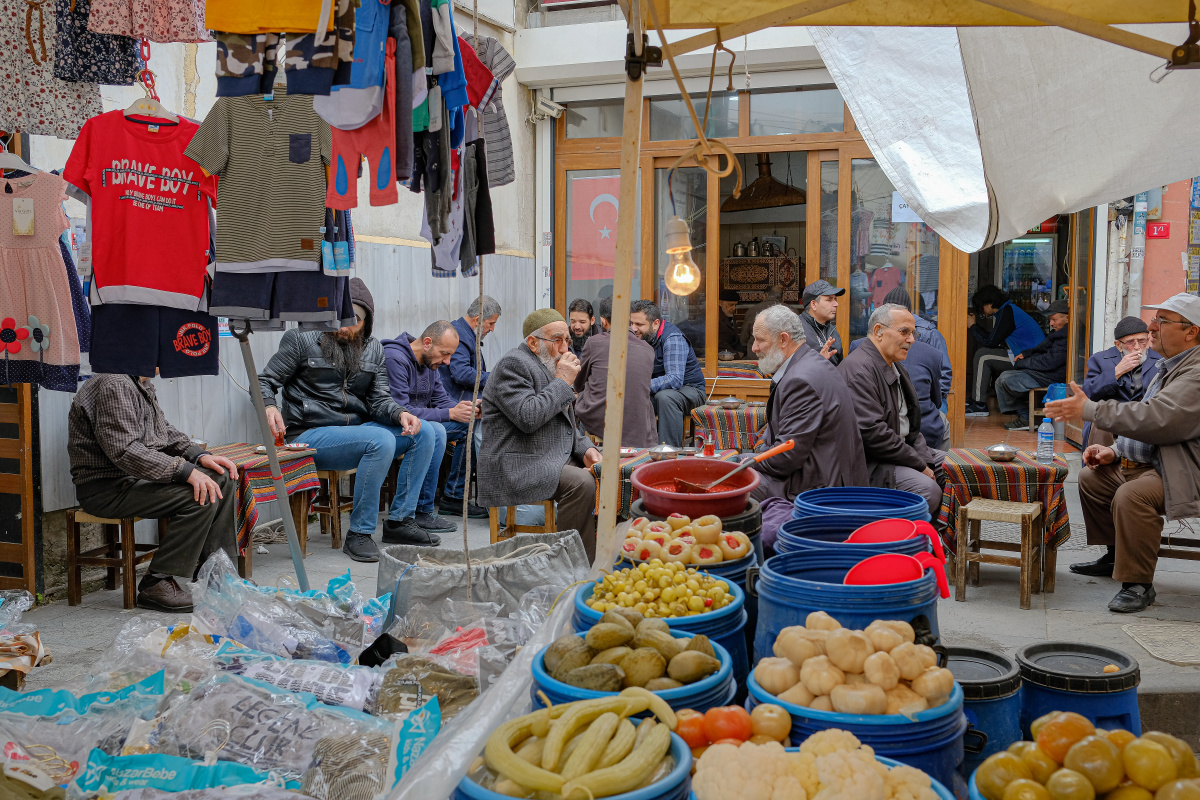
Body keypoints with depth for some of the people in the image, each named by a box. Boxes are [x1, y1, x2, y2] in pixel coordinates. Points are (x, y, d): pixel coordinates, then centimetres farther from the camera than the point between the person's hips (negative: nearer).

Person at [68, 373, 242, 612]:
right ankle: (156, 586, -16)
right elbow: (125, 450, -28)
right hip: (107, 488, -10)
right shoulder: (113, 384, -20)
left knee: (223, 479, 1)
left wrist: (200, 456, 3)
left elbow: (164, 430, 20)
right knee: (201, 495, -25)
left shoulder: (140, 382, 13)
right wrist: (185, 471, -30)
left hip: (138, 476, 10)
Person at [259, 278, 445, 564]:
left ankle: (400, 520, -9)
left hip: (357, 430, 7)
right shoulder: (301, 340, -2)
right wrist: (269, 407, -24)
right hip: (311, 435, -6)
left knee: (425, 433, -9)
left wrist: (400, 413, -17)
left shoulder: (373, 349, 13)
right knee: (381, 440, -32)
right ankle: (358, 534, -25)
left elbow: (379, 399, 6)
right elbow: (264, 382, -1)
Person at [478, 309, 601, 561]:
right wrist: (563, 381, -16)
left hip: (558, 459, 9)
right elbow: (527, 418, -25)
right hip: (519, 466, -9)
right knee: (581, 483, -28)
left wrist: (585, 449, 5)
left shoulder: (551, 365, 19)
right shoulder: (513, 365, -11)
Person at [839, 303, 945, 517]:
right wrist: (919, 464, -17)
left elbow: (911, 425, 19)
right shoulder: (858, 369, -18)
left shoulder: (897, 369, 16)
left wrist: (924, 459, 0)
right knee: (928, 489, -28)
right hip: (868, 461, -11)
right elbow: (872, 432, -25)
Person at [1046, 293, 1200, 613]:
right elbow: (1144, 419, 19)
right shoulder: (1167, 367, 15)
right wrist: (1115, 451, 2)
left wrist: (1090, 410, -27)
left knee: (1131, 496, -33)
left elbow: (1159, 418, -31)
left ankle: (1138, 583, -17)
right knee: (1092, 478, 13)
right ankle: (1115, 556, 25)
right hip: (1148, 463, 11)